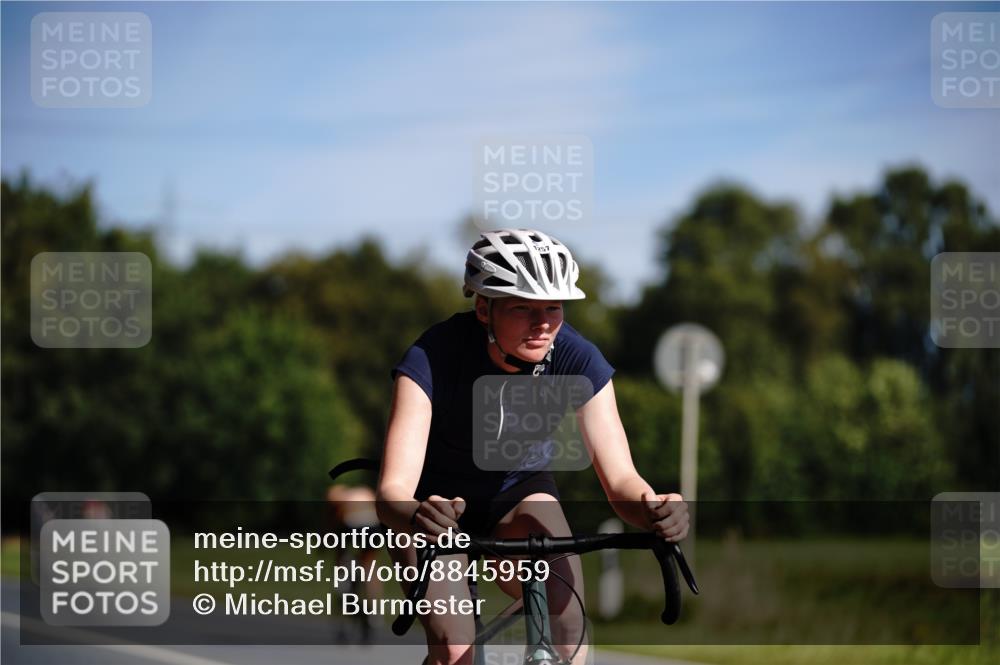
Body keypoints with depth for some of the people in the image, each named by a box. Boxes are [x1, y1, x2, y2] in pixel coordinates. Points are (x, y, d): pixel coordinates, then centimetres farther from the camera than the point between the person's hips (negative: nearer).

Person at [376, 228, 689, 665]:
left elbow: (620, 478, -26)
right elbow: (392, 491, -39)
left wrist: (651, 508, -50)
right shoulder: (431, 359, -32)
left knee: (566, 624, -25)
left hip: (518, 493, 2)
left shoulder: (576, 360, -24)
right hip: (437, 500, -2)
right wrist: (418, 517, -64)